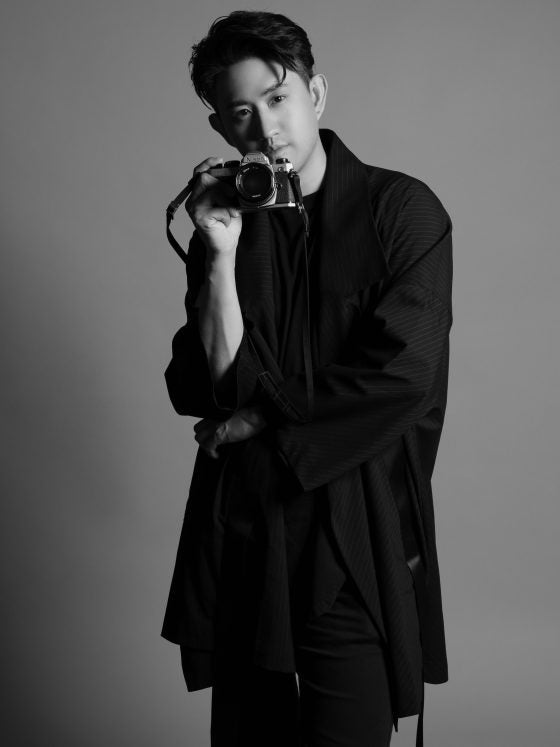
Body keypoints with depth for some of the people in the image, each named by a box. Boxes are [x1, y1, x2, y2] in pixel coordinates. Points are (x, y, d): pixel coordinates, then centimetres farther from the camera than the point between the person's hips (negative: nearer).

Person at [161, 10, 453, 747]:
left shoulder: (402, 210, -4)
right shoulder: (226, 221, 7)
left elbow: (402, 373, -14)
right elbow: (206, 389, -1)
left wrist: (257, 421, -7)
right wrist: (221, 255, -11)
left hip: (357, 532, -3)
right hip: (241, 527, 4)